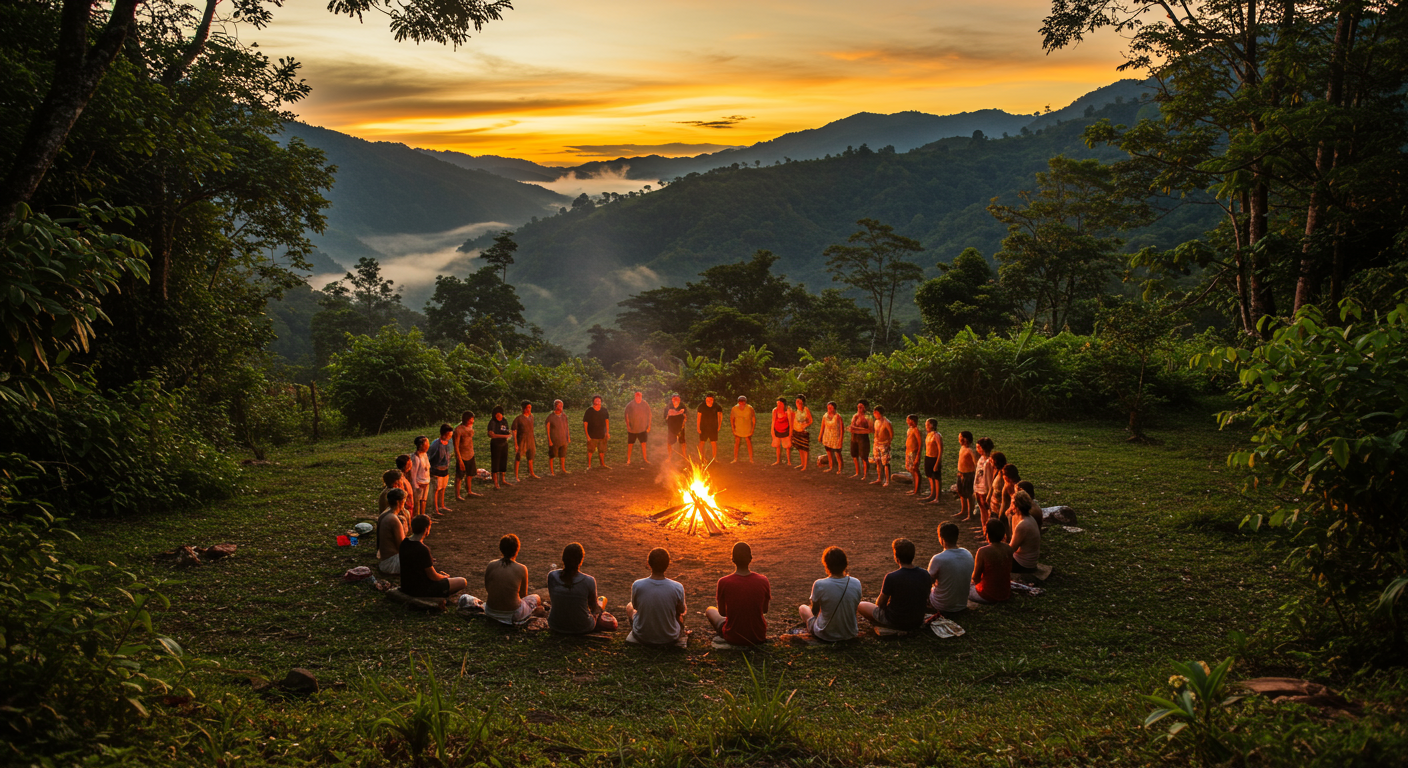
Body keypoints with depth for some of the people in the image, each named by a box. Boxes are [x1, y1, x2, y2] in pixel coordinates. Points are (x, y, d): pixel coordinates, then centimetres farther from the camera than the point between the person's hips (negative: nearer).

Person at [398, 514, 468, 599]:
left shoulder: (404, 543, -2)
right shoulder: (423, 550, -28)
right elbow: (433, 576, -16)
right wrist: (445, 577, 2)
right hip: (421, 591, -9)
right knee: (462, 582, -3)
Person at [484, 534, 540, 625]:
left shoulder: (491, 565, -8)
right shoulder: (522, 569, -15)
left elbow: (487, 589, 7)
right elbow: (523, 595, -1)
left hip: (490, 612, 4)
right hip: (513, 614, -4)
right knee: (535, 597, 25)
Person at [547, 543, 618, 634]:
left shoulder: (551, 576, -16)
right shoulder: (588, 581, -22)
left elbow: (552, 600, 3)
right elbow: (593, 607, -5)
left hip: (555, 626, 3)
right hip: (582, 629, -3)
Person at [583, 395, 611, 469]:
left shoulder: (604, 411, 1)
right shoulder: (589, 411, -9)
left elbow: (607, 421, 15)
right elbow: (585, 423, -7)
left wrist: (607, 432, 11)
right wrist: (587, 435, -11)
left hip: (602, 435, 4)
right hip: (592, 436, -4)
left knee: (602, 451, 13)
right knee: (590, 451, 1)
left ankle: (603, 464, 28)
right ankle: (589, 465, 13)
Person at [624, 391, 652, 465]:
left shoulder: (645, 405, 2)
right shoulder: (630, 405, -5)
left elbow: (649, 415, 9)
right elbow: (626, 416, -2)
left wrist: (649, 426, 6)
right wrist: (628, 425, -10)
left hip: (642, 428, 2)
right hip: (632, 428, -2)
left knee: (643, 443, 3)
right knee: (630, 444, 4)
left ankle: (645, 458, 14)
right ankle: (628, 459, 13)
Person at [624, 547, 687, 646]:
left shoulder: (637, 585, -23)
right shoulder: (678, 588, -23)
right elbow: (680, 611, -4)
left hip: (642, 638, 0)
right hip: (670, 639, 0)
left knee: (629, 606, 30)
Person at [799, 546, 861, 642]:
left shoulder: (819, 585, -25)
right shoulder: (856, 583, -15)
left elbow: (814, 611, -8)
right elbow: (855, 607, 3)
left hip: (825, 636, -3)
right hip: (850, 634, 3)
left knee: (802, 608, 26)